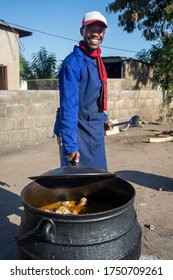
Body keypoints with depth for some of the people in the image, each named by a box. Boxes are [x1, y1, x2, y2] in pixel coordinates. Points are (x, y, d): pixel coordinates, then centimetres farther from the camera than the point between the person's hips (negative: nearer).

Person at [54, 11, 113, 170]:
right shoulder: (73, 62, -17)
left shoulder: (97, 61, 9)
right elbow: (68, 106, -22)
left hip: (96, 131, 8)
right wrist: (70, 145, -25)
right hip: (77, 130, -8)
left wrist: (103, 119, 19)